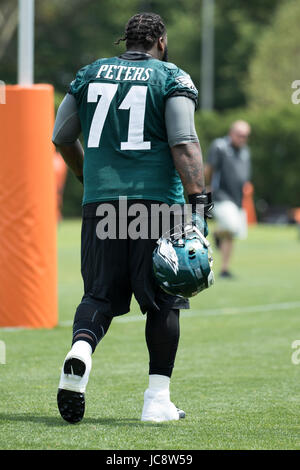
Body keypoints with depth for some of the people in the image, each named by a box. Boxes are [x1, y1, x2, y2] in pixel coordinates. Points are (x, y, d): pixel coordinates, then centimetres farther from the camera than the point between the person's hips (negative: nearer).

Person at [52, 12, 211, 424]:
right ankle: (158, 398, 2)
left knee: (100, 294, 8)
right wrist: (198, 200, -14)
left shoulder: (90, 74, 13)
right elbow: (184, 143, -11)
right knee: (162, 301, 6)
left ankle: (80, 349, -23)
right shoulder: (172, 79, 1)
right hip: (156, 201, -3)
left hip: (101, 202, 3)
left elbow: (63, 138, 19)